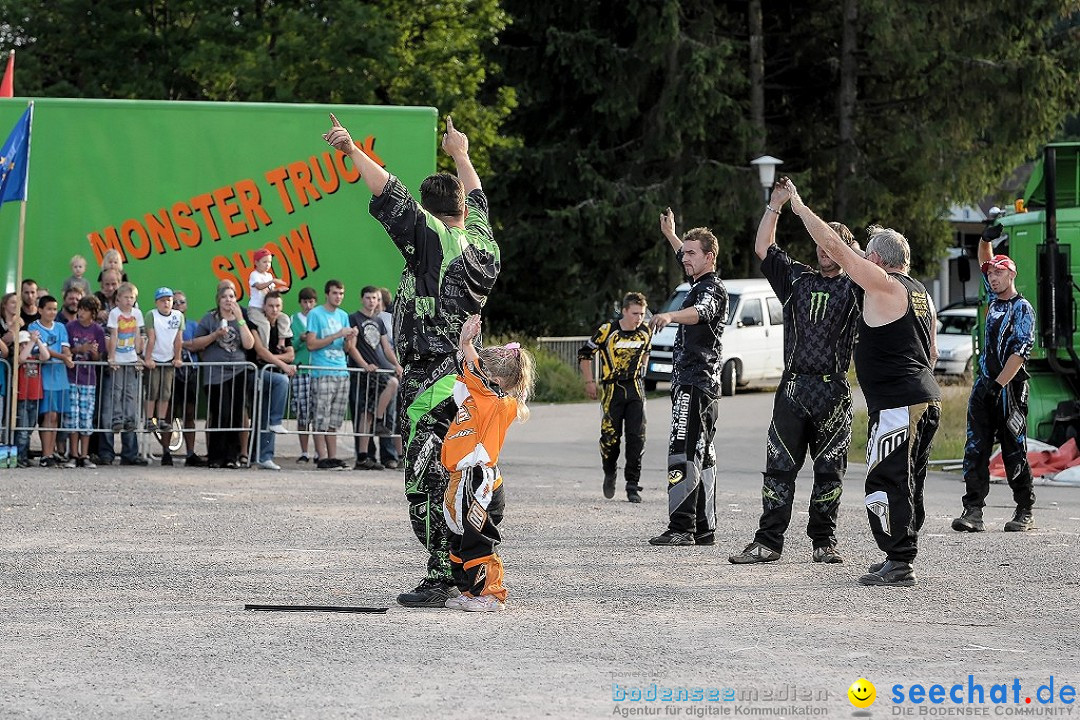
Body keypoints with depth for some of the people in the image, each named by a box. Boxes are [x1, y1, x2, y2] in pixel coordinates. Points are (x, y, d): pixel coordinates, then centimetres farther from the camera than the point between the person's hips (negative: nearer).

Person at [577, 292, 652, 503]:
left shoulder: (645, 332, -1)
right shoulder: (607, 331, -12)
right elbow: (584, 354, -1)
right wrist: (589, 382, 1)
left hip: (635, 389, 3)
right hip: (612, 389, -3)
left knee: (637, 436, -6)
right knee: (610, 436, -3)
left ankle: (633, 485, -1)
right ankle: (610, 474, 25)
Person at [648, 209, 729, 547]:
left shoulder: (713, 288, -11)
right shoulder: (701, 283, 20)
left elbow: (698, 312, -35)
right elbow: (685, 259, 44)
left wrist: (670, 316, -53)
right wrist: (670, 234, 57)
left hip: (695, 385, -11)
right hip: (702, 383, 11)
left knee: (683, 454, -16)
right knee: (701, 456, 10)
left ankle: (681, 527, -21)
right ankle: (704, 528, 13)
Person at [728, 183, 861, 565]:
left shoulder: (854, 287, 8)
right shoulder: (797, 279, 15)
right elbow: (763, 249, 14)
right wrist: (775, 205, 8)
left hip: (833, 390, -2)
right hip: (793, 386, 2)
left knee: (830, 469, 2)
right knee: (779, 466, -1)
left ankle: (824, 541, 10)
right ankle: (768, 541, -1)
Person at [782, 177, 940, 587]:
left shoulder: (883, 286, -10)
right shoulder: (920, 292, 17)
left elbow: (834, 247, -11)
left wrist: (800, 207, -2)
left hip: (897, 406, -10)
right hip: (927, 399, 10)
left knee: (886, 482, -8)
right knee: (908, 483, 14)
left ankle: (898, 562, -11)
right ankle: (901, 559, 18)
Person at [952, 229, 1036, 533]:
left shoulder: (1022, 309, -6)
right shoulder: (995, 299, 15)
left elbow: (1020, 352, -15)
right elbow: (986, 264, 29)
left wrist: (998, 385, -20)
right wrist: (985, 240, 11)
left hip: (1010, 388, -7)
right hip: (984, 385, 7)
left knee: (1014, 452, -3)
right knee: (975, 450, -3)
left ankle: (1025, 513, 4)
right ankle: (973, 511, -7)